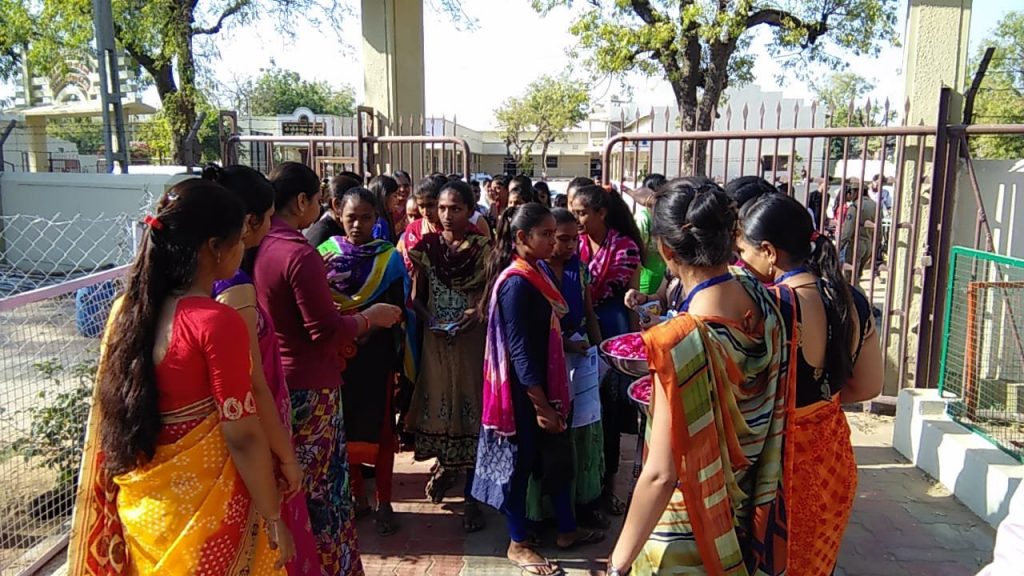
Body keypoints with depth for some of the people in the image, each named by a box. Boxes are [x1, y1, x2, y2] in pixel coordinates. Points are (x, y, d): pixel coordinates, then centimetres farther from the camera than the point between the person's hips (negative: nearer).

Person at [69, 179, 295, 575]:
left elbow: (111, 411, 7)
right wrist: (273, 518, -10)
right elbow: (243, 437, -20)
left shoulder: (127, 309, -3)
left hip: (139, 500, 7)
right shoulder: (218, 322, -24)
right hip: (203, 507, -6)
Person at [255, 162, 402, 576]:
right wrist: (371, 317, -4)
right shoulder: (300, 254, -21)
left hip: (272, 381, 8)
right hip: (307, 388, -8)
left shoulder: (257, 248, 2)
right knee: (317, 486, 8)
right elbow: (326, 331, -19)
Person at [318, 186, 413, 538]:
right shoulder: (325, 253, 2)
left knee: (379, 426, 5)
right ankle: (357, 494, 28)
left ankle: (384, 502, 18)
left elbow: (397, 311, -5)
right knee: (345, 425, 11)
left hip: (376, 356, -2)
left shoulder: (389, 258, -2)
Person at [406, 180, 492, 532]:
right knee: (438, 403, 9)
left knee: (472, 407, 0)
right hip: (436, 340, 2)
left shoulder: (483, 248, -3)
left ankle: (471, 495, 10)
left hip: (472, 340, -2)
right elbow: (416, 296, 7)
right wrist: (429, 320, -10)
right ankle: (445, 465, 39)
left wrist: (478, 313, -18)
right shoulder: (426, 247, 4)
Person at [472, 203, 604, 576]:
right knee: (520, 462, 6)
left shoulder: (533, 274, 7)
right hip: (524, 390, -9)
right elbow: (519, 349, -22)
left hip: (543, 383, 9)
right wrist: (539, 404, -20)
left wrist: (550, 396, 17)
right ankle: (519, 544, 23)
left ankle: (567, 530, 34)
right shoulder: (517, 283, -21)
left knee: (558, 455, 17)